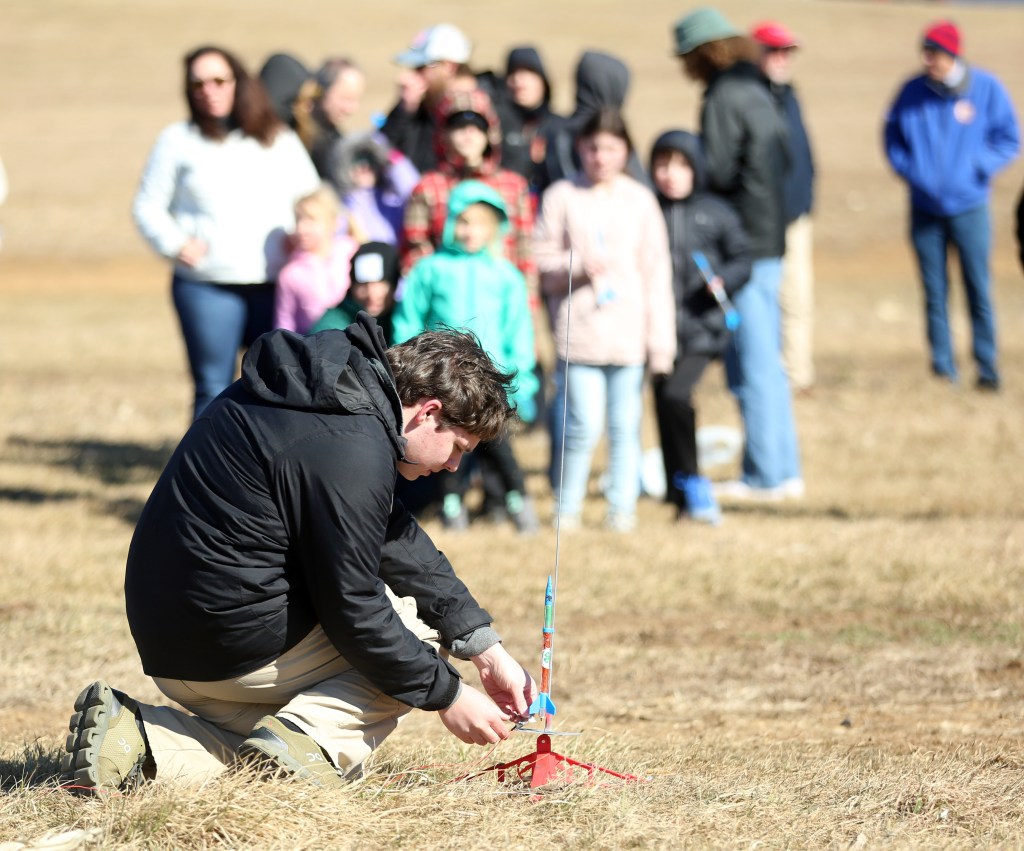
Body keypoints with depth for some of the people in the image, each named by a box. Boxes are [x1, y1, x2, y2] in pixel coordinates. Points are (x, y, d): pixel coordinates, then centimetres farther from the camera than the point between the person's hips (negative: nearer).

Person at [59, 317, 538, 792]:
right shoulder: (349, 450, -21)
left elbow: (397, 539, 15)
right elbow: (353, 609, -17)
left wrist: (486, 648, 10)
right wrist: (447, 696, -7)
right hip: (238, 643, -9)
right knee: (424, 625, 7)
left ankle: (137, 738, 9)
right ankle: (307, 735, -10)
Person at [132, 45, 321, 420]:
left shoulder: (279, 141, 11)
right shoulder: (179, 141, 7)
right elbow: (147, 207, 10)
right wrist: (174, 244, -6)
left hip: (275, 288, 1)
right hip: (206, 288, -1)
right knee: (214, 389, -1)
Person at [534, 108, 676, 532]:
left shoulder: (640, 200, 8)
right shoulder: (562, 197, 4)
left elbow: (657, 273, 8)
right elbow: (543, 262, 6)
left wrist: (661, 339, 4)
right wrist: (578, 266, -14)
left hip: (629, 333, 2)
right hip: (579, 333, -2)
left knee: (625, 425, 2)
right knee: (584, 426, -6)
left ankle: (622, 507, 12)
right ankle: (567, 508, 9)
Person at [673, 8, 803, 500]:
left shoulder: (724, 99, -14)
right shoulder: (758, 93, 14)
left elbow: (716, 172, -18)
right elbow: (786, 160, 16)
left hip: (743, 244, -9)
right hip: (769, 240, 9)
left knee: (751, 365, -4)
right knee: (765, 362, 15)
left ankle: (764, 475, -2)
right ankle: (783, 469, 19)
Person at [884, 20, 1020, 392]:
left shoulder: (987, 89, -5)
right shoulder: (912, 92, -1)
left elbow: (1009, 138, 1)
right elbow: (893, 137, 11)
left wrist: (975, 167, -9)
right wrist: (908, 169, -5)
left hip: (969, 206, -2)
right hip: (925, 207, 2)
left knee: (979, 290, -1)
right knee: (935, 293, 5)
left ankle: (987, 367, 7)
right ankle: (943, 368, 11)